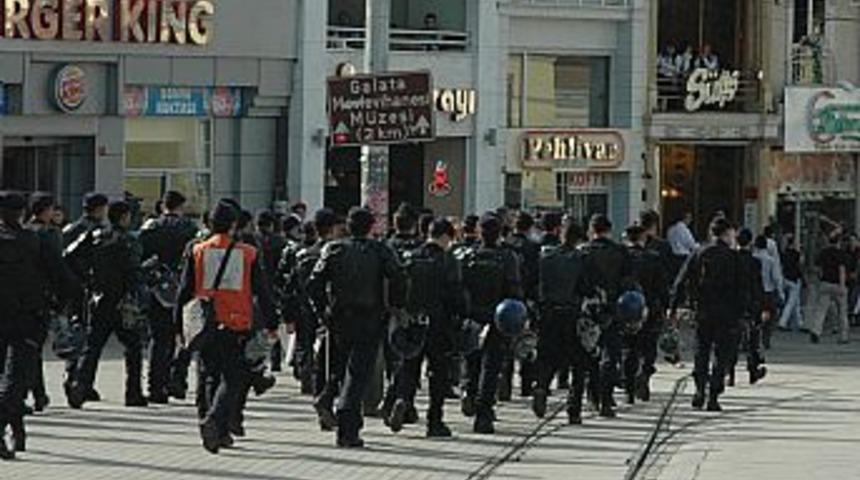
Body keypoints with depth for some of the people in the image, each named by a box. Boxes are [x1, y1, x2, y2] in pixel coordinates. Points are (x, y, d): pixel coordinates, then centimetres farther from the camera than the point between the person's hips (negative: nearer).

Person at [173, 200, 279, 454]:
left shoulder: (197, 252, 2)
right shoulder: (249, 254, -2)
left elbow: (185, 291, 4)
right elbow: (262, 292, 3)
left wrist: (180, 326, 11)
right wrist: (271, 325, 11)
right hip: (236, 327, -2)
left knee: (211, 378, 14)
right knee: (232, 379, 1)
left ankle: (220, 433, 17)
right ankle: (214, 419, -22)